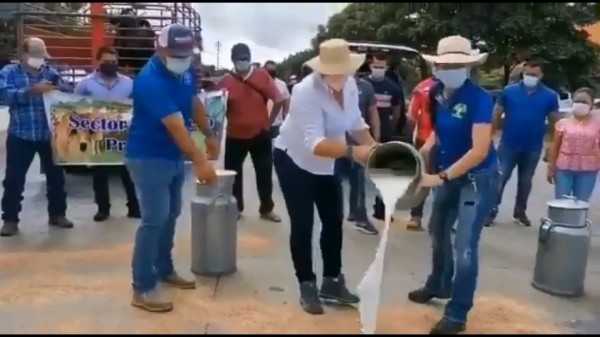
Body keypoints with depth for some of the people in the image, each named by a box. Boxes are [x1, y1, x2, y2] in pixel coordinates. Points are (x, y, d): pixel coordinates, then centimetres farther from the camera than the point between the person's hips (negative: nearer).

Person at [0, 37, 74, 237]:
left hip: (49, 134, 3)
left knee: (56, 175, 10)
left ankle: (57, 214, 24)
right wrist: (32, 90, -30)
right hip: (21, 135, -2)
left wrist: (58, 89, -19)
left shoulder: (52, 73, 9)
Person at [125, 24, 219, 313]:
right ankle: (143, 289, 1)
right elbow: (176, 125, -33)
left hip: (175, 155, 9)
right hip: (149, 157, -8)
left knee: (171, 215, 16)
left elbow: (194, 102, 17)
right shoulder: (150, 81, -26)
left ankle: (165, 270, 32)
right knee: (154, 219, -9)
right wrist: (200, 162, -38)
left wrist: (209, 135, 20)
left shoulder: (185, 70, 0)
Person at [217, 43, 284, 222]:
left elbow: (279, 100, -1)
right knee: (233, 173, 8)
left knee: (264, 173, 8)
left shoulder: (263, 76, -4)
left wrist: (269, 122, 0)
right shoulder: (225, 81, -5)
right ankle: (235, 208, 25)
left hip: (260, 134, 0)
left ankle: (267, 209, 22)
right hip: (235, 135, 0)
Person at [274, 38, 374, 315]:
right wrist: (353, 152, -52)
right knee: (303, 225, -2)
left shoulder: (350, 85, -11)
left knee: (334, 221, 12)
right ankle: (307, 287, 15)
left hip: (326, 163, 7)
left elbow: (356, 123, -1)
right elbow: (314, 143, -40)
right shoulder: (306, 92, -32)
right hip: (294, 161, -7)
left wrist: (372, 146, -18)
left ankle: (332, 282, 26)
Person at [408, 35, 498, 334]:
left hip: (479, 177, -7)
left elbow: (480, 150, -29)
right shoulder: (436, 93, -4)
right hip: (450, 172, 8)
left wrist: (441, 177, -31)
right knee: (438, 229, 21)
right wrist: (425, 148, -7)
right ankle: (439, 285, 44)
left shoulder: (479, 98, -23)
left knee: (465, 246, -8)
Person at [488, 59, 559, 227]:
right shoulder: (509, 91, -3)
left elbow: (554, 122, 5)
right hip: (508, 145, -1)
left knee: (525, 181, 14)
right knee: (500, 178, -2)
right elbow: (497, 115, 1)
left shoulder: (550, 96, -1)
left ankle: (520, 212, 28)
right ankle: (491, 212, 5)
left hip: (533, 148, 2)